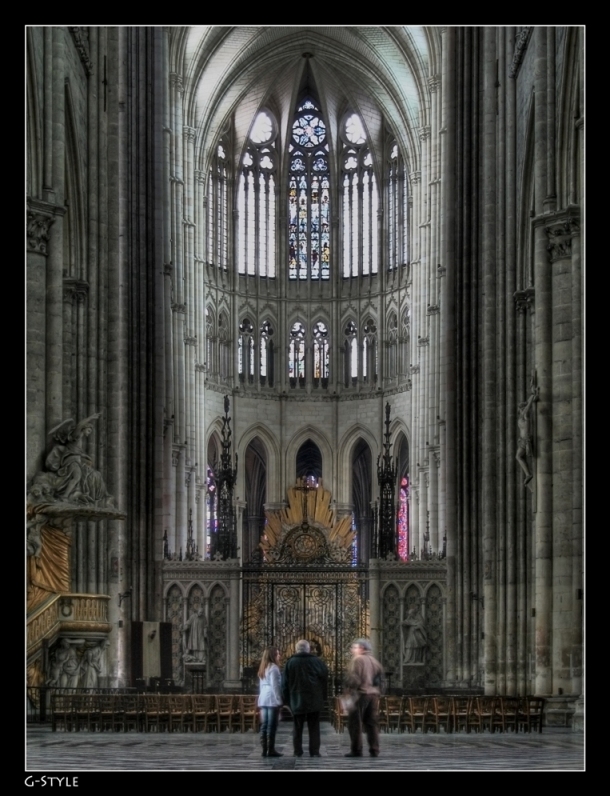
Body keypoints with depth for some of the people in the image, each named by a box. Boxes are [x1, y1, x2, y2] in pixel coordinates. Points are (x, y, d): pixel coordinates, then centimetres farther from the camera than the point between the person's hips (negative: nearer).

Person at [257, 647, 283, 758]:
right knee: (272, 726, -6)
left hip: (262, 699, 8)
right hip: (272, 699, -8)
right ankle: (271, 750, -6)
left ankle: (264, 749, 6)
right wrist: (279, 701, -12)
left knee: (264, 725, 6)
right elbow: (275, 685, -14)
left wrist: (261, 696, 17)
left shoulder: (263, 668, 16)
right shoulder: (273, 667, -9)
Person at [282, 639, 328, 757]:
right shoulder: (317, 662, -2)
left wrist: (286, 699, 10)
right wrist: (323, 697, 9)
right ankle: (314, 751, 0)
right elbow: (325, 680, 1)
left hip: (297, 700, 0)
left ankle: (298, 751, 5)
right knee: (314, 727, 4)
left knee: (298, 727, 8)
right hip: (314, 701, 0)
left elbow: (285, 682, 1)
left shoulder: (290, 663, -1)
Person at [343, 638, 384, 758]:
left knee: (355, 722, -1)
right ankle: (374, 750, 7)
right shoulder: (374, 661, 15)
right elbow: (381, 673, 14)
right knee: (372, 723, 10)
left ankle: (356, 750, -4)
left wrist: (348, 689, -4)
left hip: (360, 694, -7)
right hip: (373, 694, 7)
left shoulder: (357, 660, -8)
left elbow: (353, 678, -16)